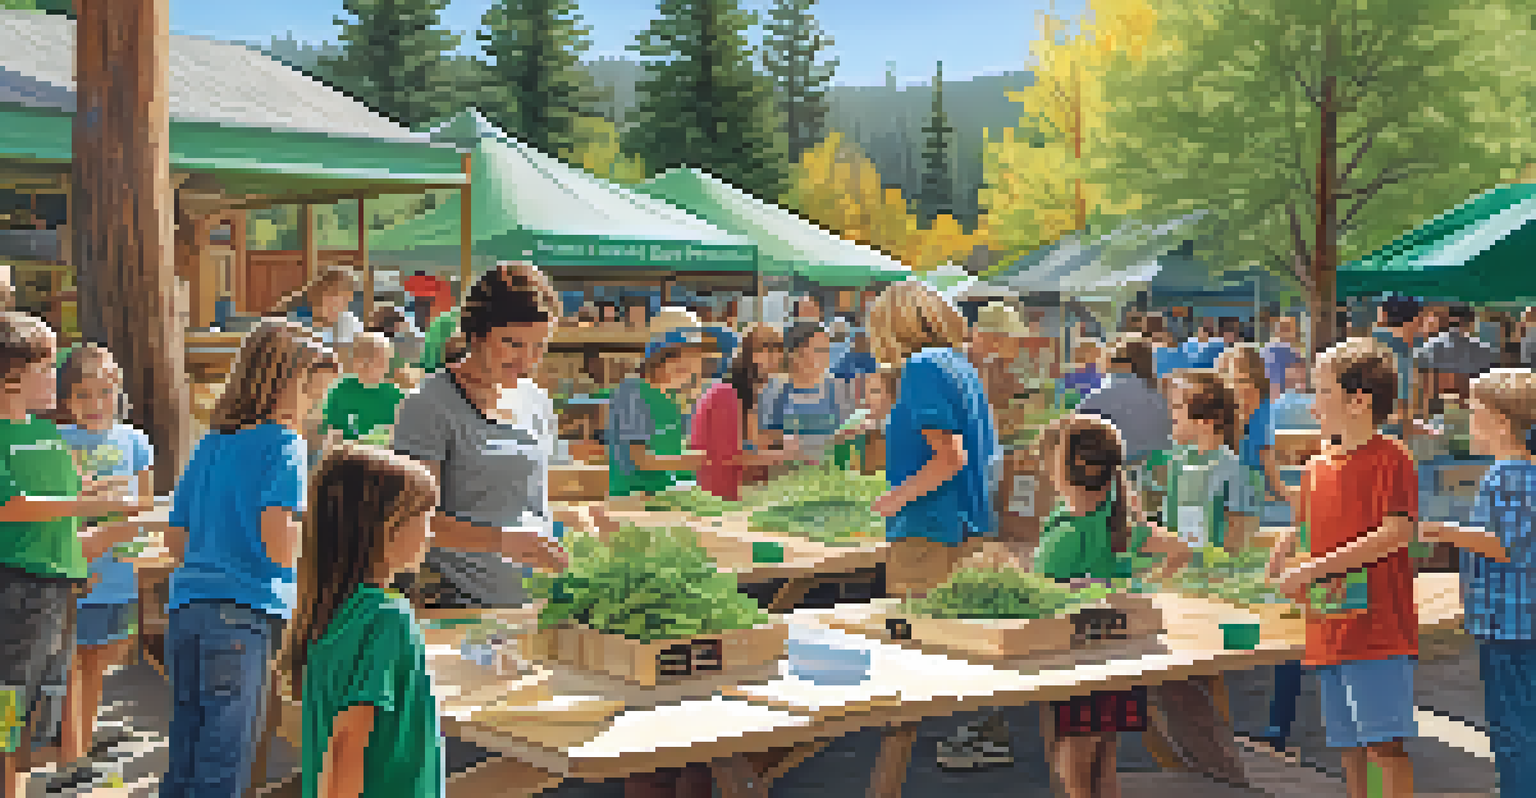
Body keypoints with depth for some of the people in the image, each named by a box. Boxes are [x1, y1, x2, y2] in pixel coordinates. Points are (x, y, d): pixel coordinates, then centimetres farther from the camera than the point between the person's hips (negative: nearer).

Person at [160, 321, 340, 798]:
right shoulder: (286, 444, -6)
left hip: (185, 610, 7)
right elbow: (280, 548, -16)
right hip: (244, 614, -7)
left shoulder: (211, 444, 16)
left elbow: (176, 540, 21)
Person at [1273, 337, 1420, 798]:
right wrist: (1291, 577, -1)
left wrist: (1314, 569, -19)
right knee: (1348, 747, 14)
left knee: (1384, 745, -6)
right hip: (1328, 635, 7)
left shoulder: (1391, 459, -8)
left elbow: (1396, 535, -18)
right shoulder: (1317, 468, 13)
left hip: (1380, 633, -7)